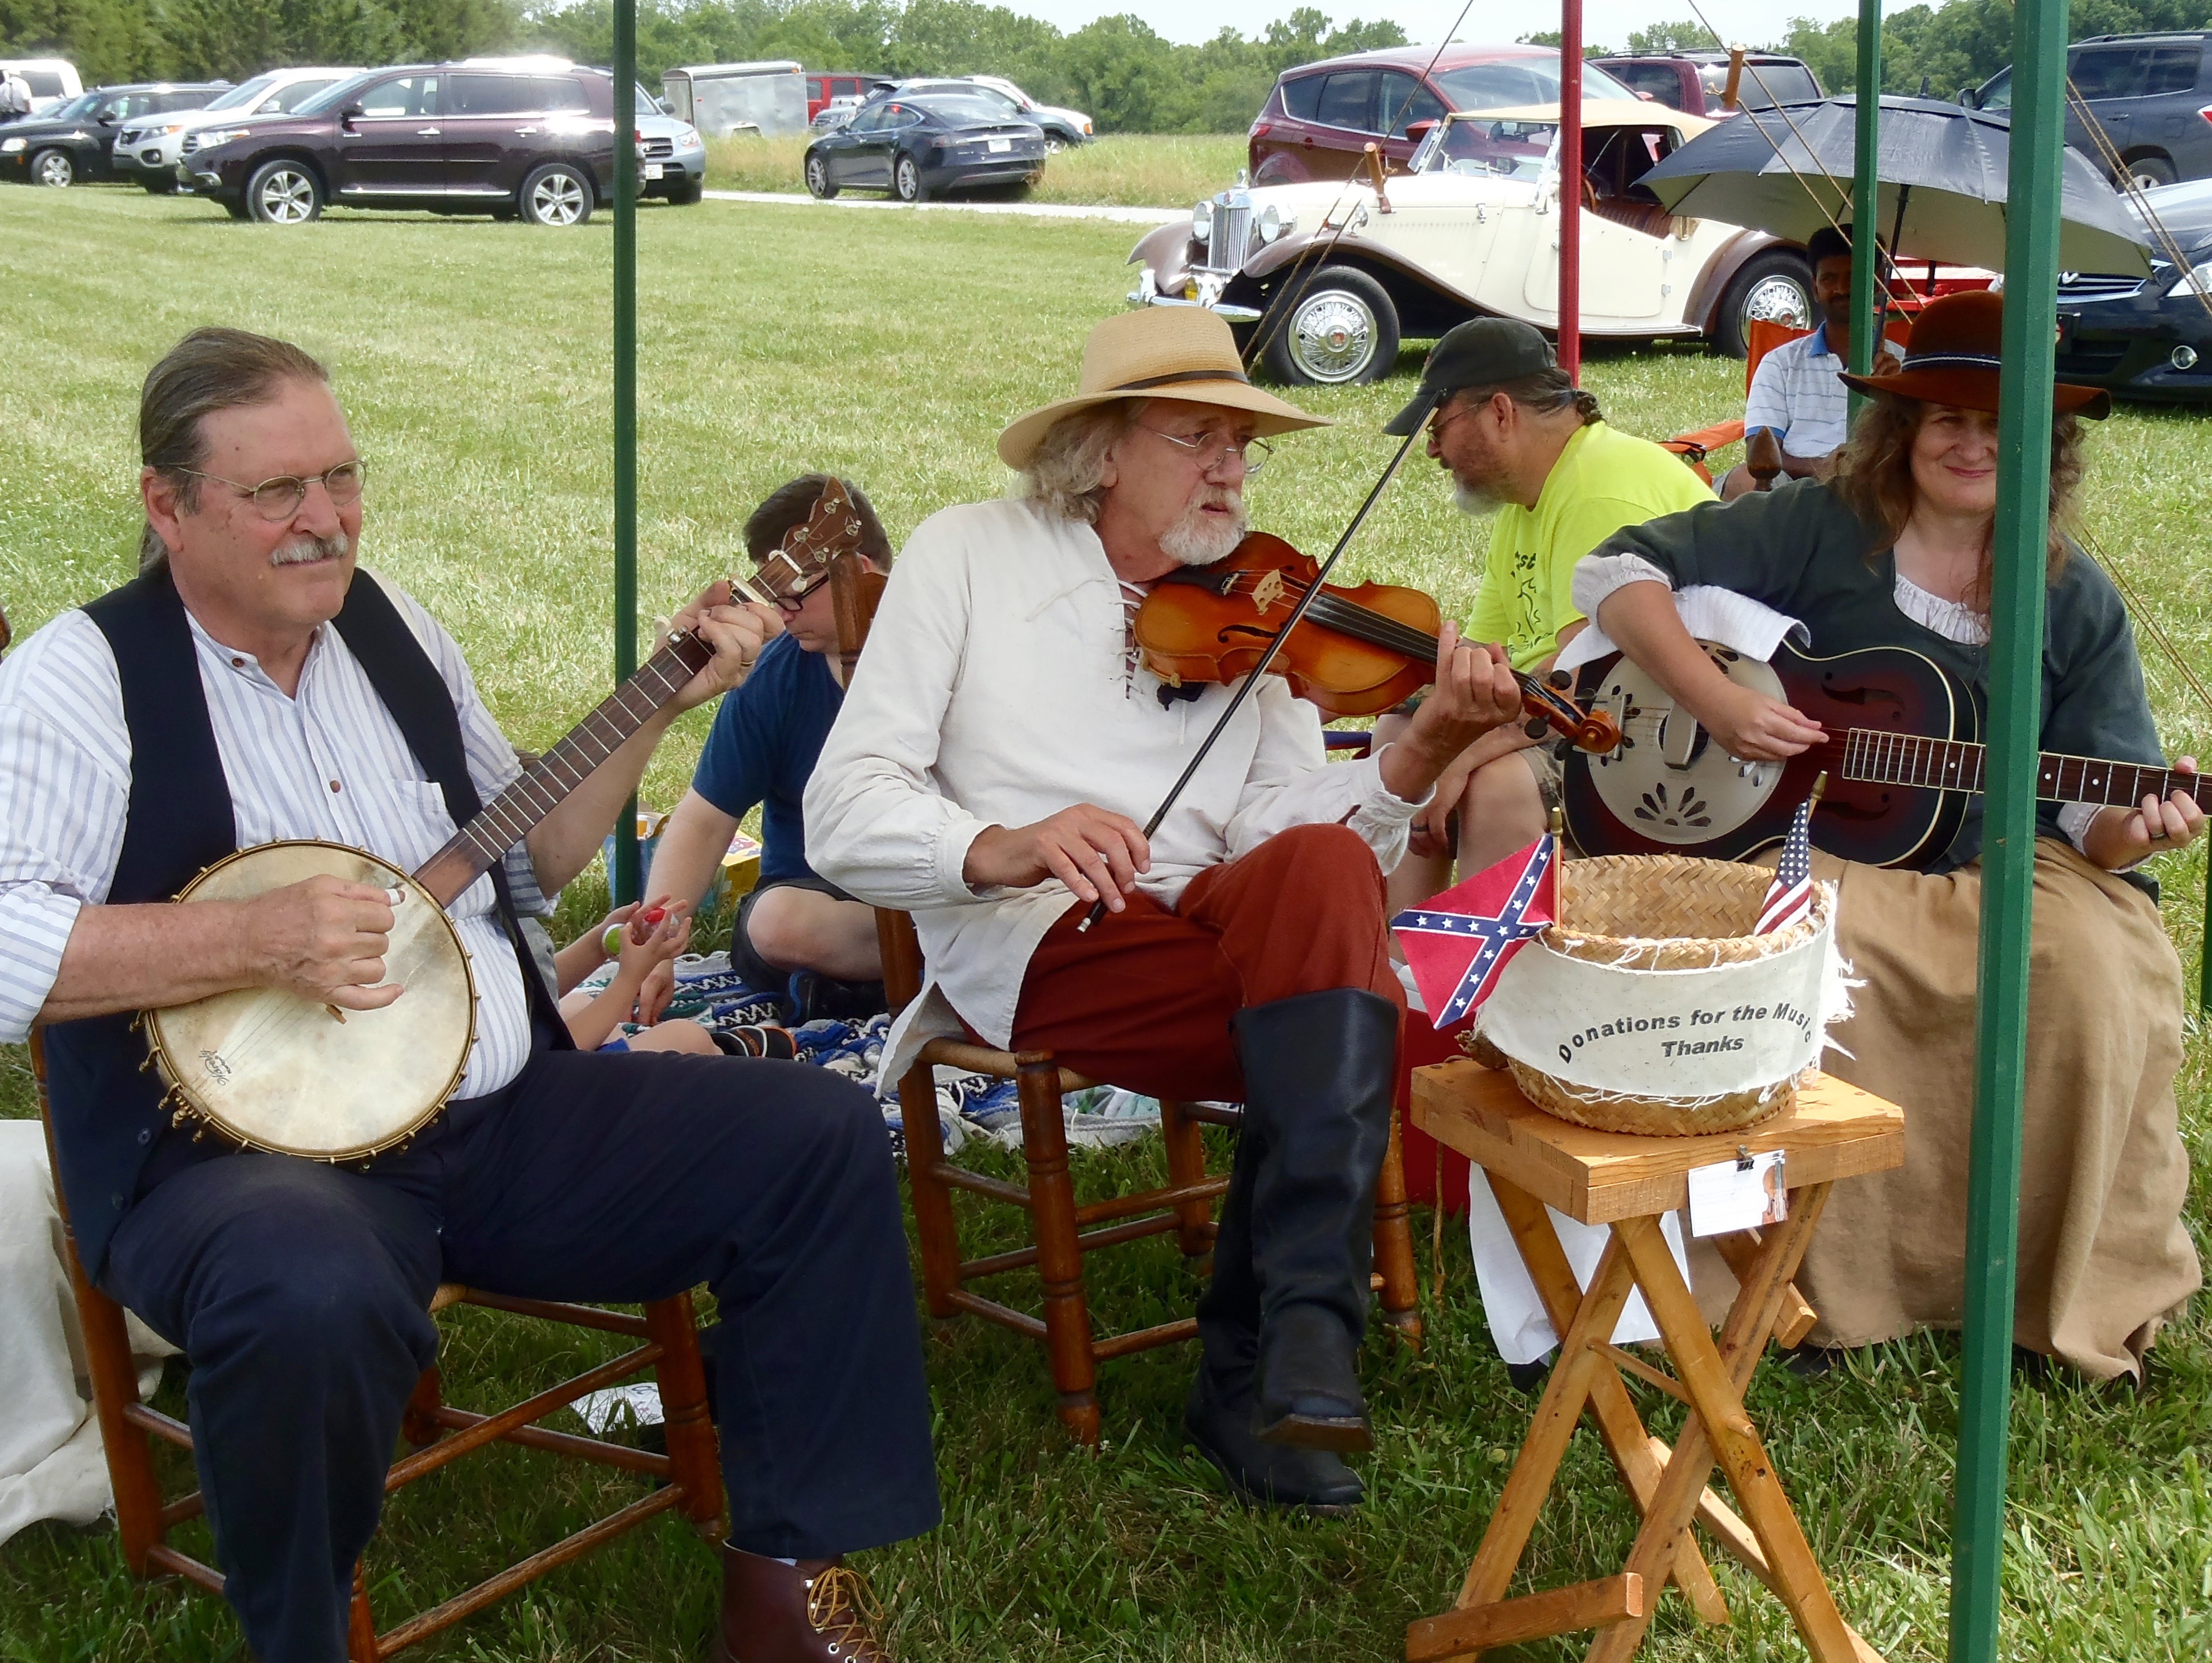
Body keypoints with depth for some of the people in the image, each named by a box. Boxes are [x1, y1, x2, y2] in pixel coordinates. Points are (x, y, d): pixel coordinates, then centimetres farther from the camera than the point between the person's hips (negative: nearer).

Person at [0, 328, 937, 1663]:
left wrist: (657, 709, 11)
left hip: (507, 1114, 7)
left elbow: (528, 856, 23)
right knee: (318, 1296, -42)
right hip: (241, 1154, -7)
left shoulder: (392, 628, 13)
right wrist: (252, 941, -25)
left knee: (823, 1137, -4)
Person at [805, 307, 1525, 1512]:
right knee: (1347, 1038, -29)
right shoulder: (970, 557, 4)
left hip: (1211, 917, 4)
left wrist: (1418, 757, -18)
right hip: (1027, 947, -4)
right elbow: (842, 813, -6)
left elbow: (1279, 832, -1)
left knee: (1320, 869, -32)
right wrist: (998, 848, -25)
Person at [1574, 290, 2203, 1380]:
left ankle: (2070, 1293, -7)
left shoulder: (2074, 599, 6)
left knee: (2096, 970, -26)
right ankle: (1825, 1281, -15)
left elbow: (2090, 816, 5)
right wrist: (1714, 699, -19)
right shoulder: (1819, 531, -1)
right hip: (1811, 845, -2)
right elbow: (1616, 572, -5)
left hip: (1996, 872, 2)